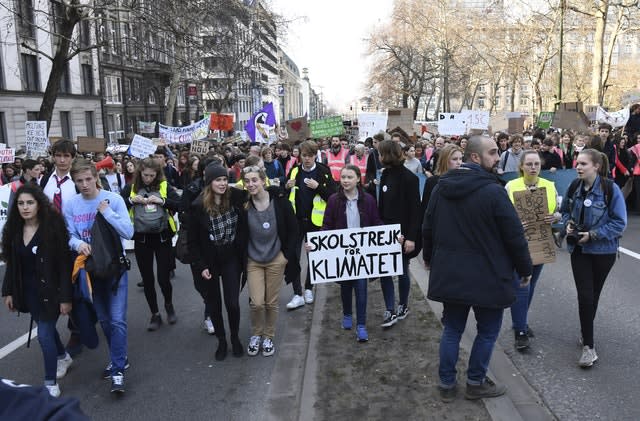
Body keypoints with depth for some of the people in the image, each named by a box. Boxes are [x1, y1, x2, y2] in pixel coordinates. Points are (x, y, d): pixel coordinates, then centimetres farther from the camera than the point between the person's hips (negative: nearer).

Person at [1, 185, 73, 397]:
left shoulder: (53, 227, -17)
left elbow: (64, 264, -17)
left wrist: (65, 298, -18)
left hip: (49, 290, -6)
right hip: (27, 291, 6)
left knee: (44, 334, -5)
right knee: (46, 327, 21)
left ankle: (51, 384, 10)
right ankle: (63, 357, 47)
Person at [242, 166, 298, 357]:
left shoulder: (279, 201, -12)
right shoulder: (243, 204, -10)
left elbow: (293, 229, -2)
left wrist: (287, 254, -4)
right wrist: (242, 258, -2)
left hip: (276, 260, 0)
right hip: (253, 261, 0)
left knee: (271, 302, 8)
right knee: (257, 303, -7)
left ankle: (268, 337, 31)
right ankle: (256, 334, 21)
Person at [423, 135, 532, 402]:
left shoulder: (441, 188, 2)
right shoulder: (493, 191, -17)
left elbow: (428, 227, 12)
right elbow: (514, 235, -13)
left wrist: (430, 257, 27)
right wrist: (525, 268, 2)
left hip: (449, 274, 6)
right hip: (487, 277, -6)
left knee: (452, 329, 16)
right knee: (488, 330, 14)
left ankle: (446, 385, 23)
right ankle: (475, 383, 25)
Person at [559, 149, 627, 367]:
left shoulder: (610, 189, -16)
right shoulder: (575, 187, -3)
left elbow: (619, 222, -14)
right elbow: (565, 211, 12)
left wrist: (593, 235, -21)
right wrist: (568, 224, -9)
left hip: (603, 251, -2)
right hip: (579, 249, 2)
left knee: (593, 295, 13)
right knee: (585, 296, -5)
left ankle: (587, 338, 35)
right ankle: (588, 346, 4)